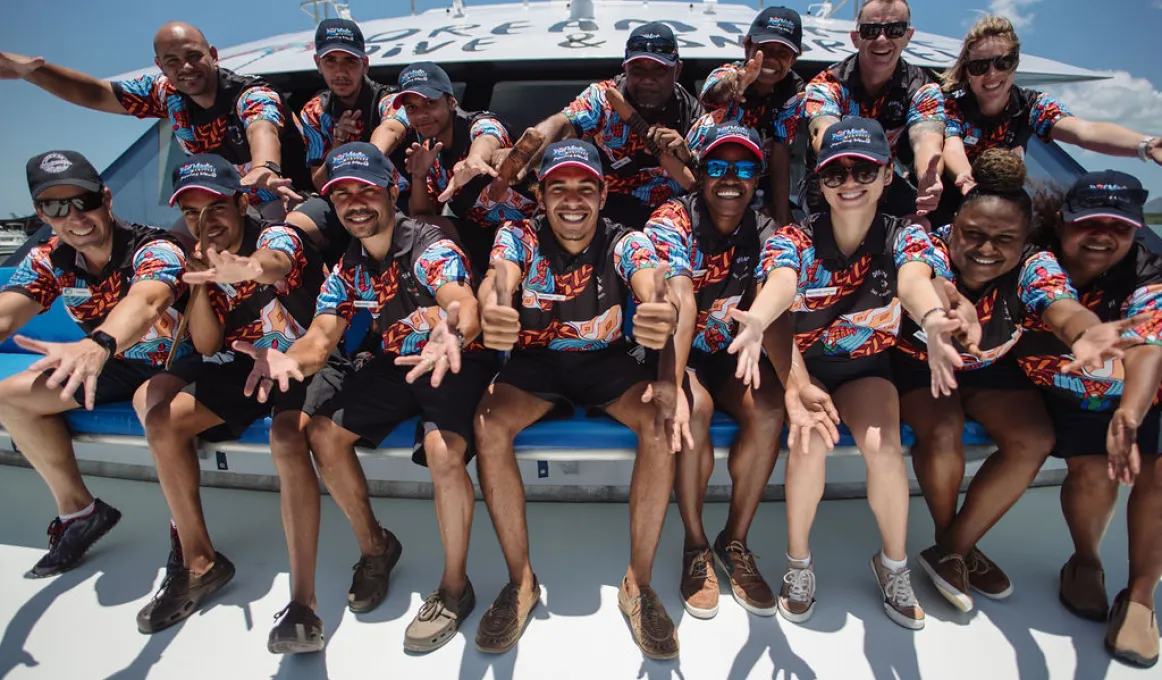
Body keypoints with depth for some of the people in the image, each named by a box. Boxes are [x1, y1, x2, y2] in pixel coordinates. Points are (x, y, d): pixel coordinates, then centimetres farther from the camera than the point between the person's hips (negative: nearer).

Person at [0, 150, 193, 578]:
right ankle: (78, 511, 11)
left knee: (152, 400, -38)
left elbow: (144, 302, -47)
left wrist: (97, 345, -68)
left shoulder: (154, 250, -25)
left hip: (179, 363, -7)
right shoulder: (48, 262, -6)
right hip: (120, 366, 7)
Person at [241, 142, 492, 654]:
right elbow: (321, 337, -4)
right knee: (323, 432, -4)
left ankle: (455, 587, -10)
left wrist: (452, 334, -62)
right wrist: (291, 359, -28)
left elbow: (466, 306, -37)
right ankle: (374, 543, 17)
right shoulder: (347, 268, 3)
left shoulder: (431, 247, -18)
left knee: (443, 450, -31)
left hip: (458, 362, -7)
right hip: (396, 363, 7)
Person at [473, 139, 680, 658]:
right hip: (534, 362, 1)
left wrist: (662, 317, -58)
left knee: (664, 420, -29)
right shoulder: (518, 237, -10)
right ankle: (521, 581, -12)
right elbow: (497, 281, -30)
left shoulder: (626, 242, -11)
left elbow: (651, 289, -31)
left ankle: (638, 585, -15)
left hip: (607, 361, 0)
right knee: (488, 424, -29)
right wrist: (491, 308, -57)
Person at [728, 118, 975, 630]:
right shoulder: (795, 239, -15)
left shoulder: (904, 237, -11)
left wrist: (932, 319, -60)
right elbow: (781, 282, -38)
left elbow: (915, 280, -35)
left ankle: (893, 565, 1)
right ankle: (798, 563, -6)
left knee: (883, 446, -26)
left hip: (868, 366, 1)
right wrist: (756, 320, -63)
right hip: (802, 362, -1)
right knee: (809, 441, -30)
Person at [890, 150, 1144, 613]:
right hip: (917, 362, -3)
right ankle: (951, 542, 0)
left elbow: (1062, 308, -43)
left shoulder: (1033, 265, -23)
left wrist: (1085, 332, -69)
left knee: (1034, 439, -16)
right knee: (941, 432, -28)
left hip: (989, 367, 4)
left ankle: (952, 548, -2)